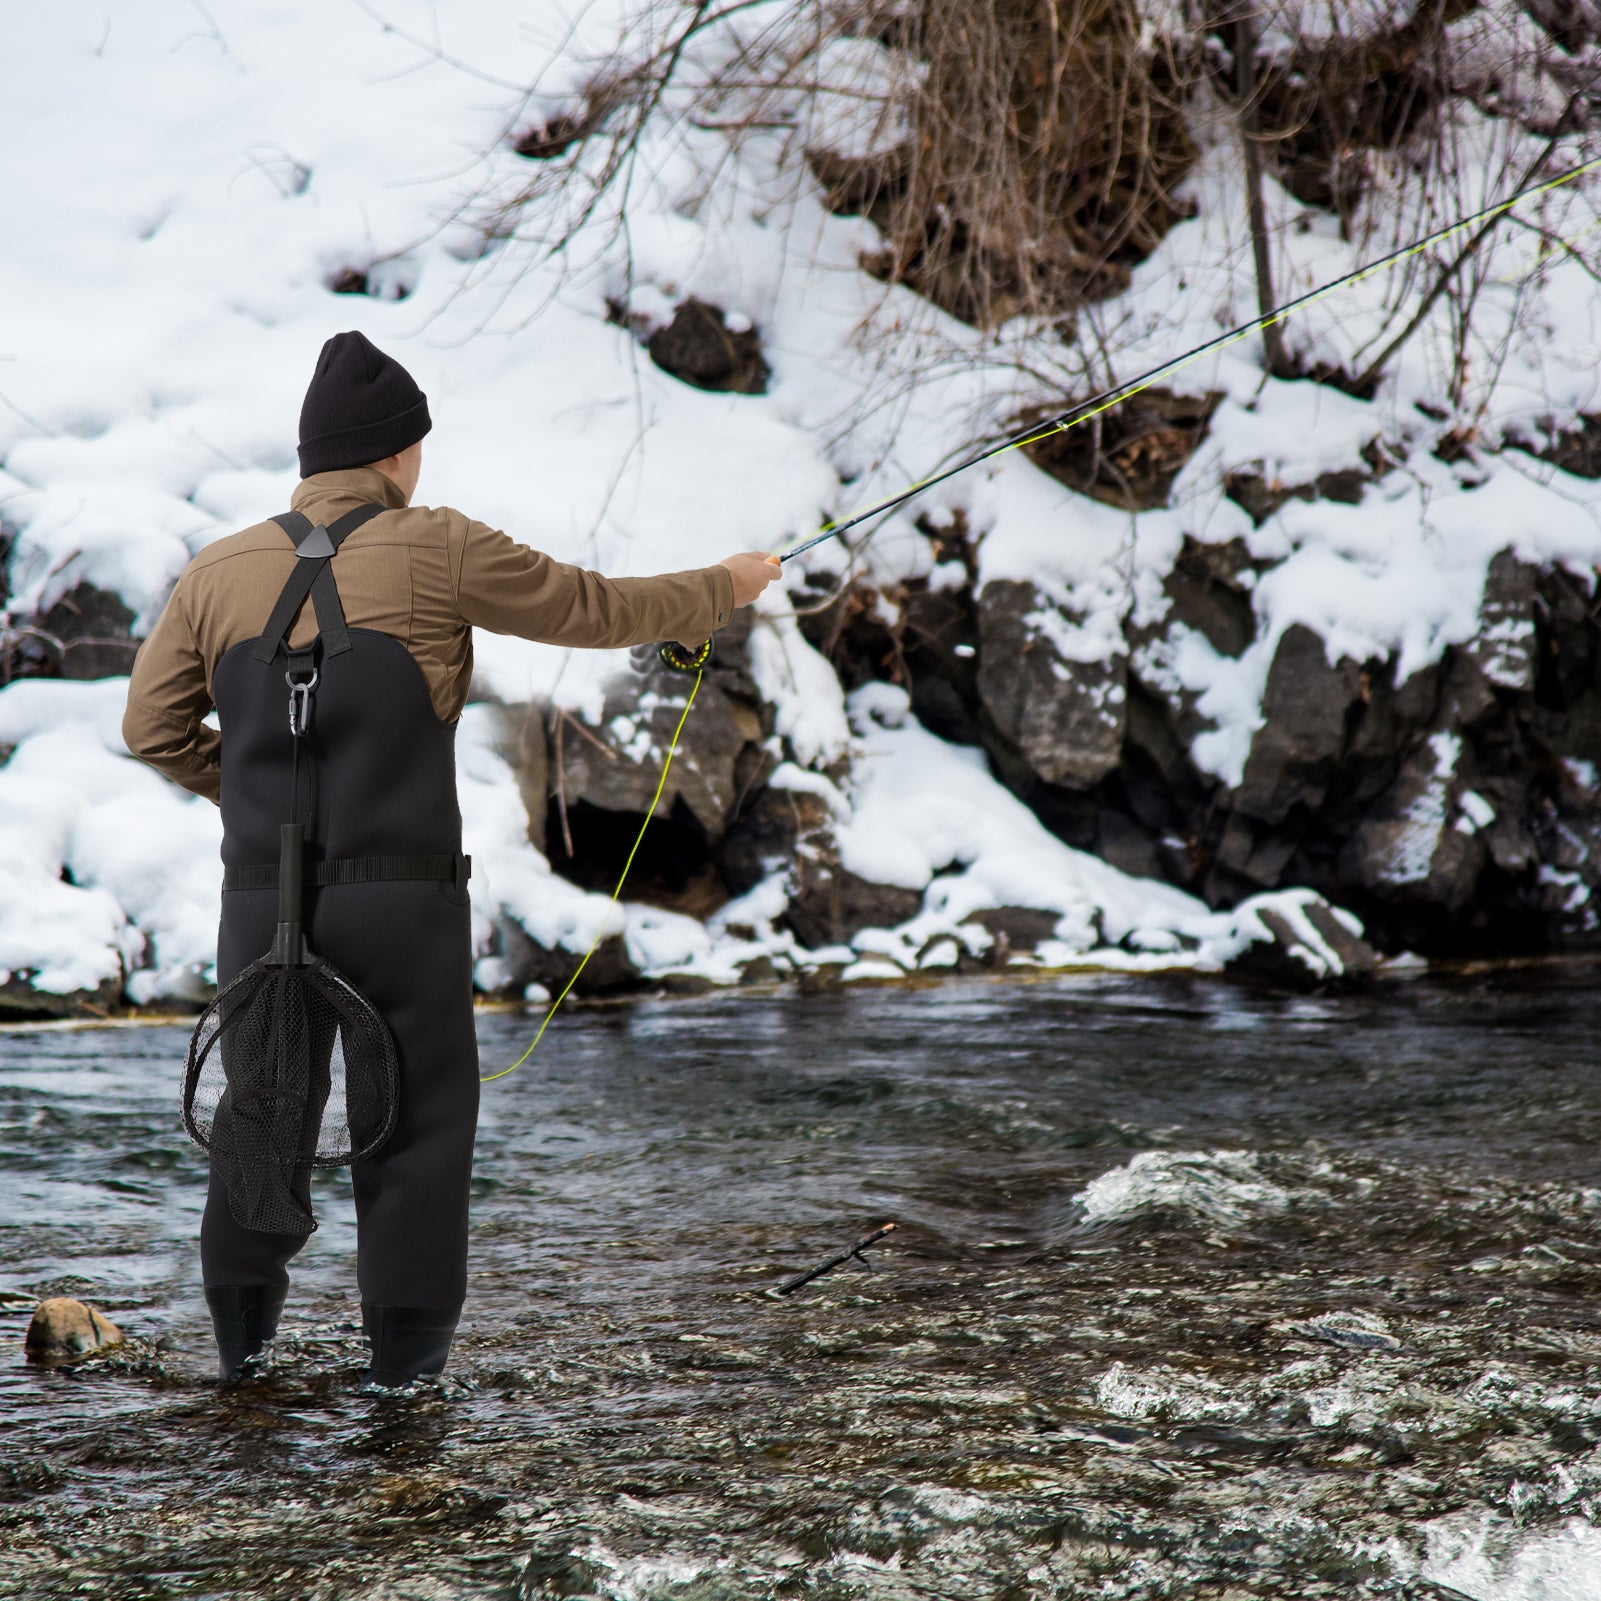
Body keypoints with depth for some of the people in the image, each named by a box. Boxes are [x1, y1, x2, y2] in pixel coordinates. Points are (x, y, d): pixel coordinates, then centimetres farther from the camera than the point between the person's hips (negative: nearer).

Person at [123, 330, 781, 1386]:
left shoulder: (219, 573, 3)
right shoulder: (436, 553, -6)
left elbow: (154, 725, 6)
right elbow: (597, 610, 3)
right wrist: (724, 589, 19)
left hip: (265, 900, 3)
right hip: (403, 895, -3)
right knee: (418, 1110, 10)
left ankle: (244, 1323, 22)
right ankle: (407, 1335, 12)